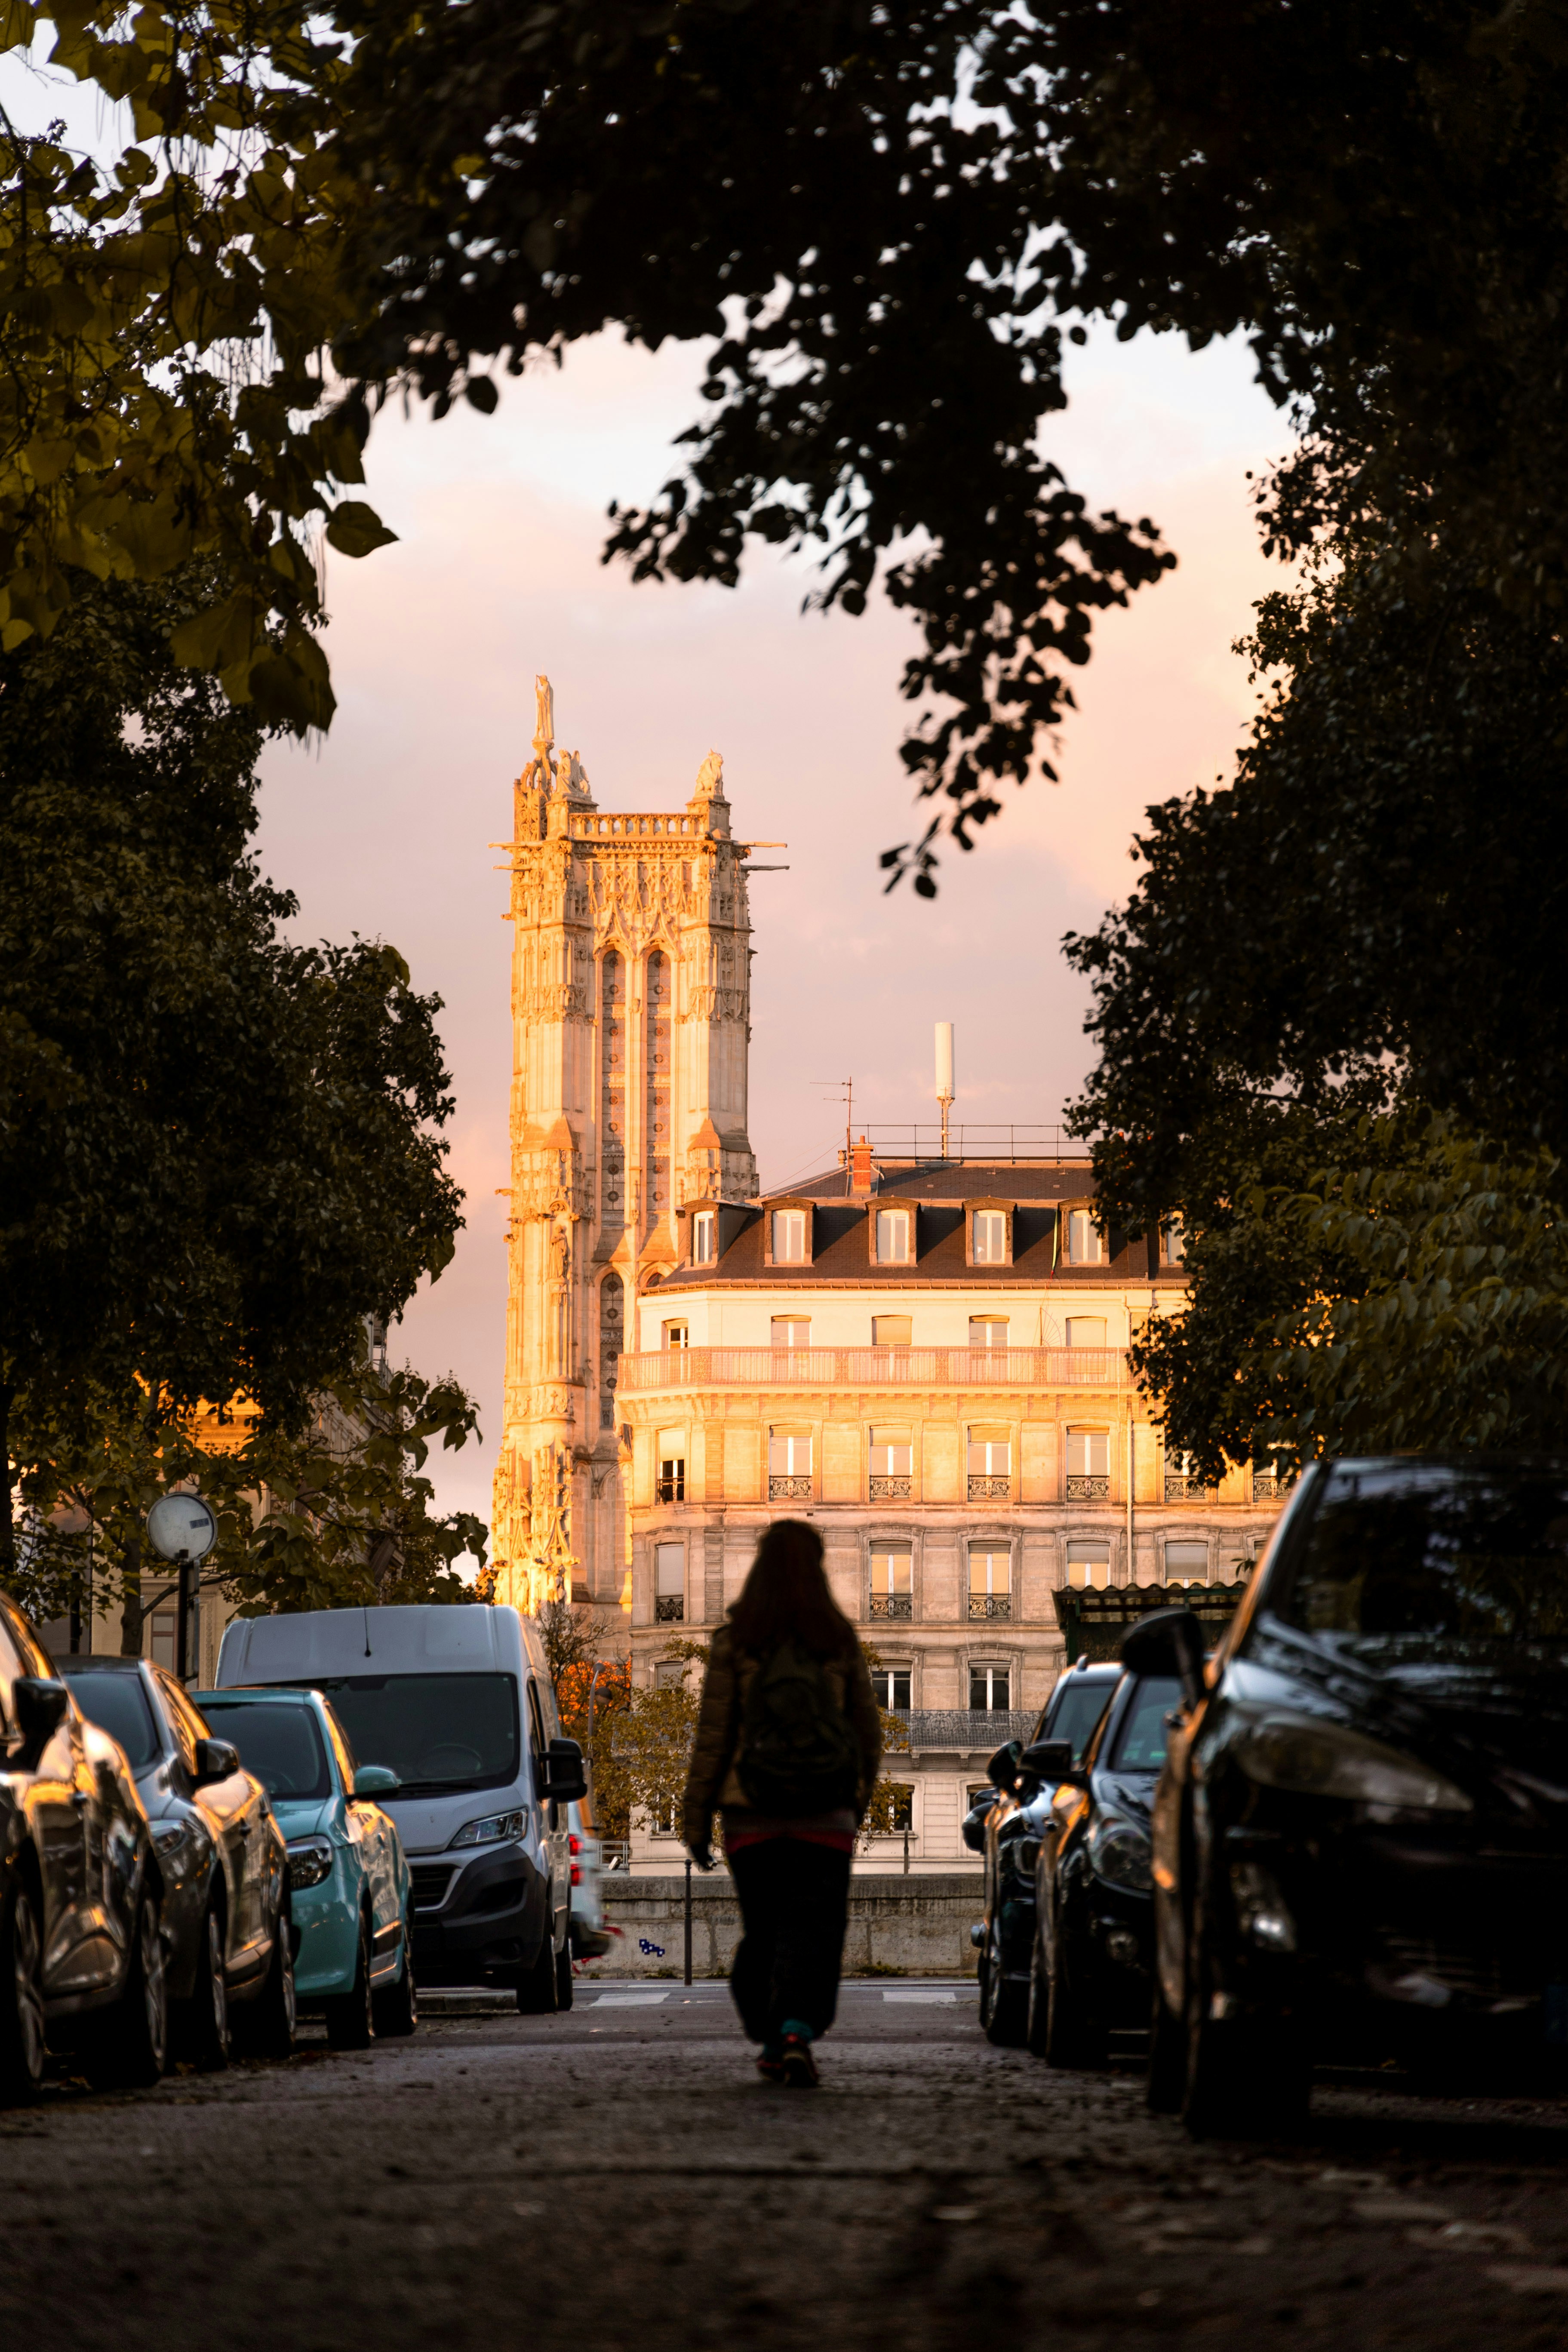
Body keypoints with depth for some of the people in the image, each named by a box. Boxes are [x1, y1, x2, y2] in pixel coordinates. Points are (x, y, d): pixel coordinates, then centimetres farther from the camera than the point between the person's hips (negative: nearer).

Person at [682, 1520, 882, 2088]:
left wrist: (696, 1817, 1)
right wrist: (860, 1802, 22)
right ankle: (798, 2031, -24)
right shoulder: (840, 1642, 1)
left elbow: (713, 1735, -5)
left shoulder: (734, 1642, -3)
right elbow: (868, 1731, 8)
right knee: (813, 1933, -3)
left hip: (752, 1816, 0)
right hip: (826, 1817, 0)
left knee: (763, 1934, 14)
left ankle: (770, 2044, 19)